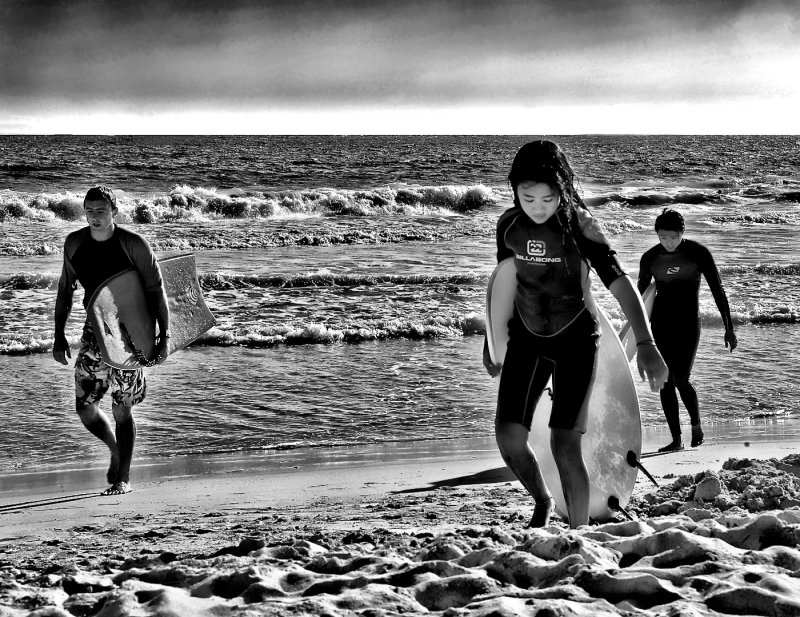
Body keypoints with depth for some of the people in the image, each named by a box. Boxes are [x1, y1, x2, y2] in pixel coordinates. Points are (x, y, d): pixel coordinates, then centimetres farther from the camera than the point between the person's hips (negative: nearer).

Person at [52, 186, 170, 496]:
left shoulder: (134, 245, -13)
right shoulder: (74, 243, 0)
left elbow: (156, 291, -9)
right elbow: (65, 290, 10)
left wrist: (164, 336, -16)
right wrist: (59, 336, 5)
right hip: (95, 330, 4)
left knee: (122, 409, -3)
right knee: (84, 407, 1)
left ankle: (123, 479, 8)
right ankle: (116, 449, 29)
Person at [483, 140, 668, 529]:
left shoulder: (579, 225, -19)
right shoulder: (509, 224, -5)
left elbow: (618, 282, -26)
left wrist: (645, 344, -37)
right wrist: (491, 340, 18)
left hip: (575, 339, -4)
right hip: (526, 338, 4)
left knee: (565, 445, -12)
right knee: (508, 438, -4)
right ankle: (542, 503, 26)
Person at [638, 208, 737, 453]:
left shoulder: (698, 253, -8)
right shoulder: (650, 258, -1)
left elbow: (718, 290, -5)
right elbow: (640, 294, 11)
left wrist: (729, 328, -7)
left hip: (688, 322, -3)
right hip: (660, 322, 3)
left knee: (681, 379, -13)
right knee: (666, 382, -2)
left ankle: (696, 424, 13)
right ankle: (676, 439, 5)